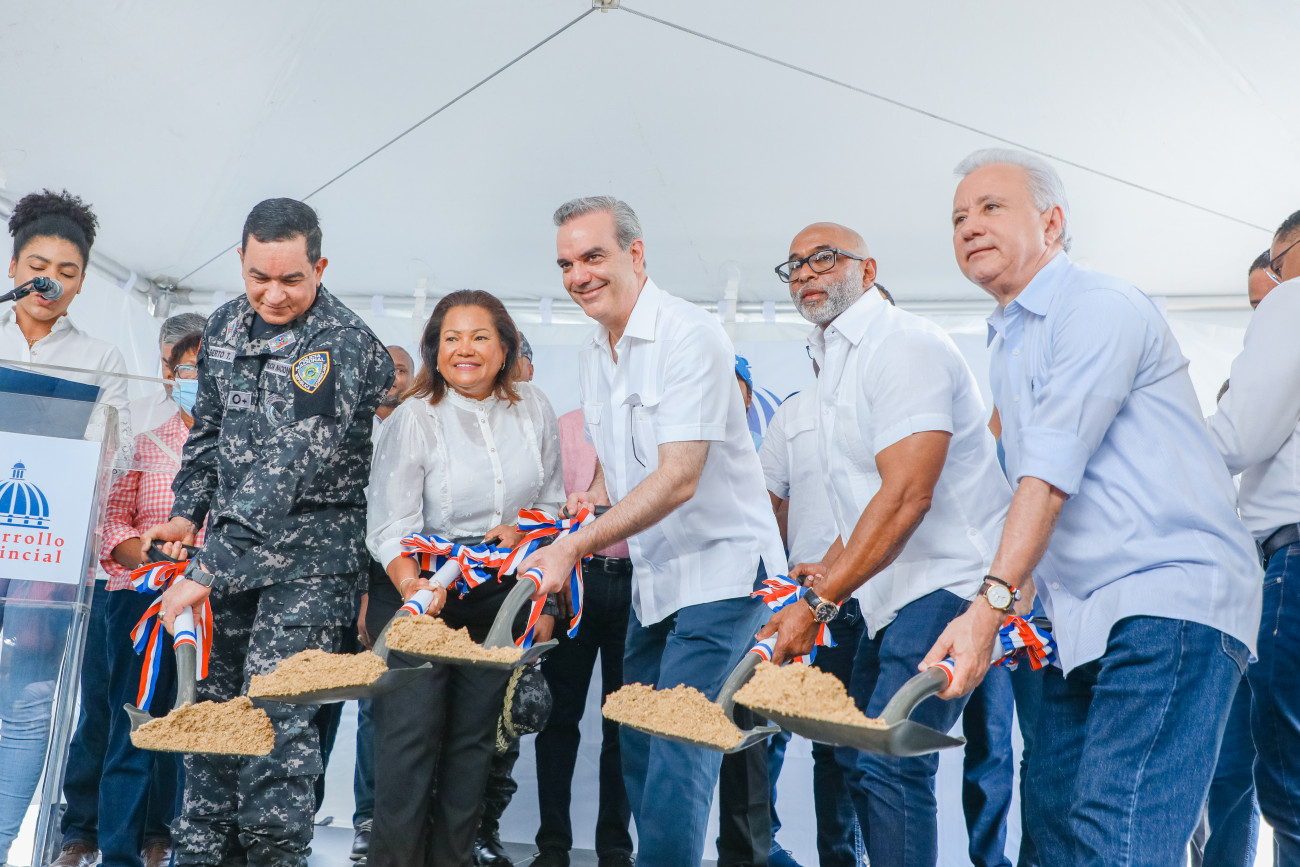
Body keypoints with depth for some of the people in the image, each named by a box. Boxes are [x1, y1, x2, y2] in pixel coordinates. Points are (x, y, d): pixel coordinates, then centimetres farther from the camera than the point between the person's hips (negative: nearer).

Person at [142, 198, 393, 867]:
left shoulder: (346, 348, -19)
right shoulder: (226, 326, 6)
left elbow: (288, 470, -26)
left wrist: (207, 570, -28)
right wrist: (187, 514, 8)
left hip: (309, 558, -6)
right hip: (228, 546, 7)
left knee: (277, 715, -8)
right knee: (210, 700, 10)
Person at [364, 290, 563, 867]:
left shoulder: (533, 411, 3)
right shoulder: (413, 418, -10)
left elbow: (551, 501, 12)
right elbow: (390, 527, -17)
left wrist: (520, 528, -10)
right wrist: (414, 589, -35)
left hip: (498, 595, 4)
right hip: (417, 589, -4)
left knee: (474, 736, 9)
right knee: (411, 735, -8)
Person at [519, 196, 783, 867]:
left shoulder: (689, 336, -17)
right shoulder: (592, 355, 10)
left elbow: (678, 480, -24)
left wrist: (572, 548, -26)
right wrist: (597, 495, 2)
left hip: (719, 568, -8)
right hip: (652, 579, 8)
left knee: (675, 753, -11)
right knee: (636, 749, 11)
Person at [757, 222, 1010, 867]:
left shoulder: (901, 343, -13)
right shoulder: (835, 365, 18)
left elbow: (907, 497, -23)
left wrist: (817, 605, -21)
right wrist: (830, 566, 12)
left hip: (948, 583, -10)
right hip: (894, 595, 10)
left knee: (887, 763, -16)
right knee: (857, 756, 12)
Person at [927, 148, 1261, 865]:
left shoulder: (1098, 307, -8)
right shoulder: (1008, 347, 21)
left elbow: (1053, 474, -19)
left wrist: (989, 605, -25)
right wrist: (1018, 596, 15)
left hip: (1167, 598, -9)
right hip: (1085, 619, 9)